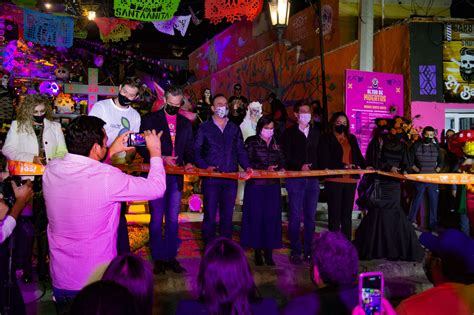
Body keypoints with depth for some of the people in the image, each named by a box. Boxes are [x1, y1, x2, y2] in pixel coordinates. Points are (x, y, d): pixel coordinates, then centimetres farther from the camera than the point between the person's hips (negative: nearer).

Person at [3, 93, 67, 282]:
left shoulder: (55, 127, 10)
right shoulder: (17, 126, 5)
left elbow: (62, 151, 8)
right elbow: (7, 149, -3)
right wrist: (31, 158, -15)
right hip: (27, 182, -2)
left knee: (45, 226, 9)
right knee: (26, 225, 1)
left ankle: (43, 266, 20)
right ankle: (26, 268, 12)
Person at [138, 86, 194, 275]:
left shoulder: (185, 123, 14)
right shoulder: (150, 119, 1)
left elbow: (189, 148, 16)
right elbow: (141, 147, -4)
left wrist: (188, 162, -5)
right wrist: (161, 158, -16)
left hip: (176, 176, 3)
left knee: (173, 219, 7)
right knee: (157, 218, 2)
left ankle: (171, 257, 16)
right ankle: (158, 258, 12)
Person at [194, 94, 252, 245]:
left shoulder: (234, 128, 16)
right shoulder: (204, 127, 6)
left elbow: (241, 151, 14)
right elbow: (196, 151, 1)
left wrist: (247, 167, -3)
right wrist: (205, 166, -15)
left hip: (231, 177, 3)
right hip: (211, 177, -3)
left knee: (227, 216, 9)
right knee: (210, 216, -1)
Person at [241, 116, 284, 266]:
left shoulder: (276, 143, 15)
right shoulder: (251, 141, 2)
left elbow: (282, 161, 15)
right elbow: (248, 162, -6)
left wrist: (280, 169, -7)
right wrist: (266, 168, -14)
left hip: (273, 186, 3)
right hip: (255, 185, -3)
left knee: (272, 217, 0)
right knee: (256, 217, -2)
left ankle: (269, 252, 9)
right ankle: (257, 252, 9)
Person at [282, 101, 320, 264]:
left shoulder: (316, 133, 16)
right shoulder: (289, 133, 4)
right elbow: (287, 156, -5)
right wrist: (301, 166, -19)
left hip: (313, 179, 4)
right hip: (295, 178, -4)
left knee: (310, 216, 7)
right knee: (295, 216, -3)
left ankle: (309, 250, 15)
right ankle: (295, 251, 5)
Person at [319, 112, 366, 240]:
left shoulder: (352, 138, 18)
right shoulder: (326, 138, -1)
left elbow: (358, 156, 15)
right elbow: (325, 160, -9)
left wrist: (365, 166, -5)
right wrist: (343, 166, -17)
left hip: (351, 180, 5)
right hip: (334, 180, -5)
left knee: (347, 215, 10)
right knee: (335, 214, 0)